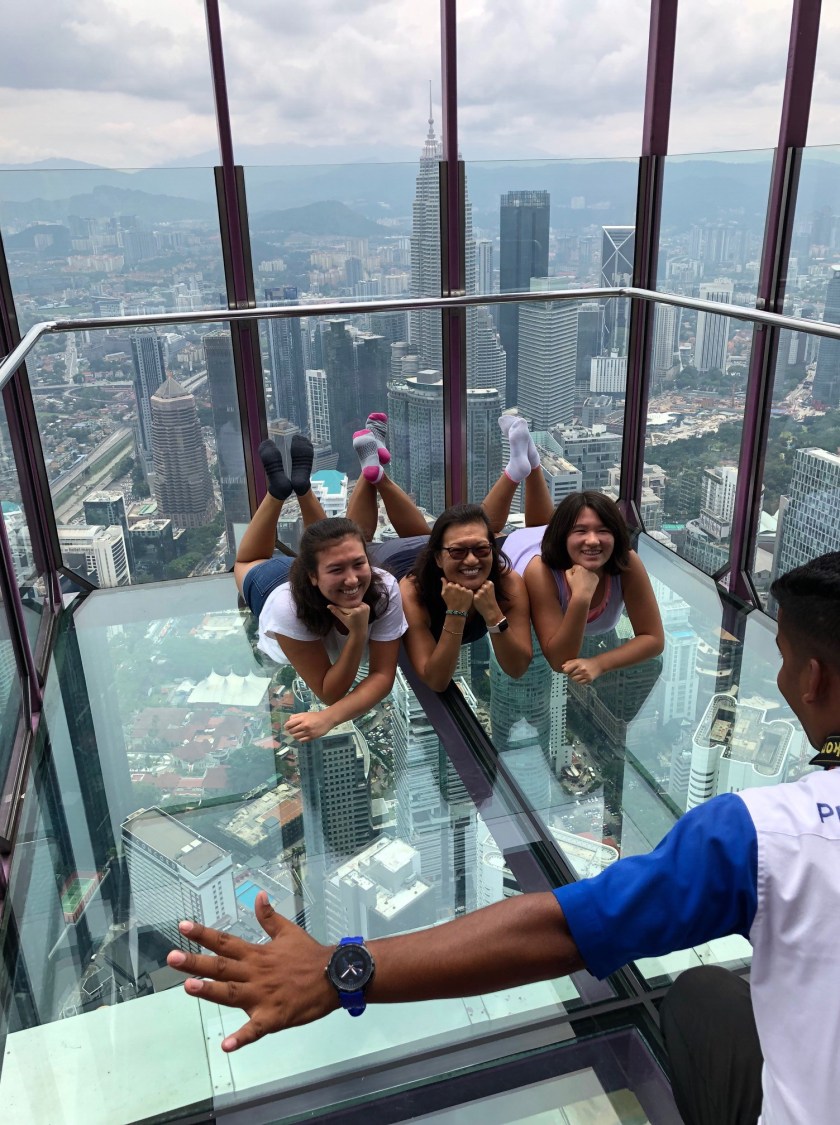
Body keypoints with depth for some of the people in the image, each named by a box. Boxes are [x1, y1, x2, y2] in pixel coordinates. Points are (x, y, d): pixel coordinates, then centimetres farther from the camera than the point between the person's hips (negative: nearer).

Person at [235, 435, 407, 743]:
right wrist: (358, 636, -57)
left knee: (326, 541, 36)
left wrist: (330, 717, -56)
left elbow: (383, 676, -39)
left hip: (327, 589, 1)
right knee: (247, 563, 32)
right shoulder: (288, 606, -49)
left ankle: (301, 484, 30)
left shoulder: (385, 587, -45)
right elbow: (330, 693, -42)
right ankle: (279, 488, 27)